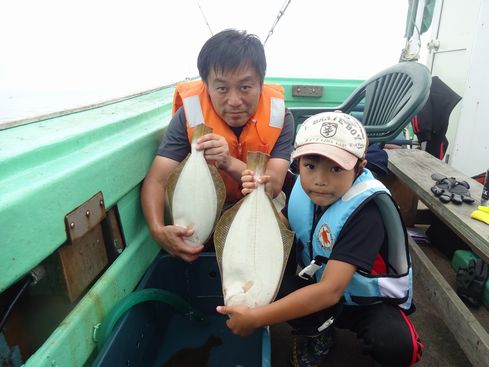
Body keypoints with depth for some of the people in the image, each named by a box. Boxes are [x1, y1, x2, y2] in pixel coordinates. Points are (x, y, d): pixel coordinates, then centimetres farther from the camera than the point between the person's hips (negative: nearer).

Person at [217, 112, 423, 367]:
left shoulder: (366, 211, -32)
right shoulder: (305, 188, -14)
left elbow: (330, 291, -37)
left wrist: (256, 318, -37)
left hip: (371, 300, -4)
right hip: (320, 290, 5)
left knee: (396, 345, -34)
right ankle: (317, 337, 7)